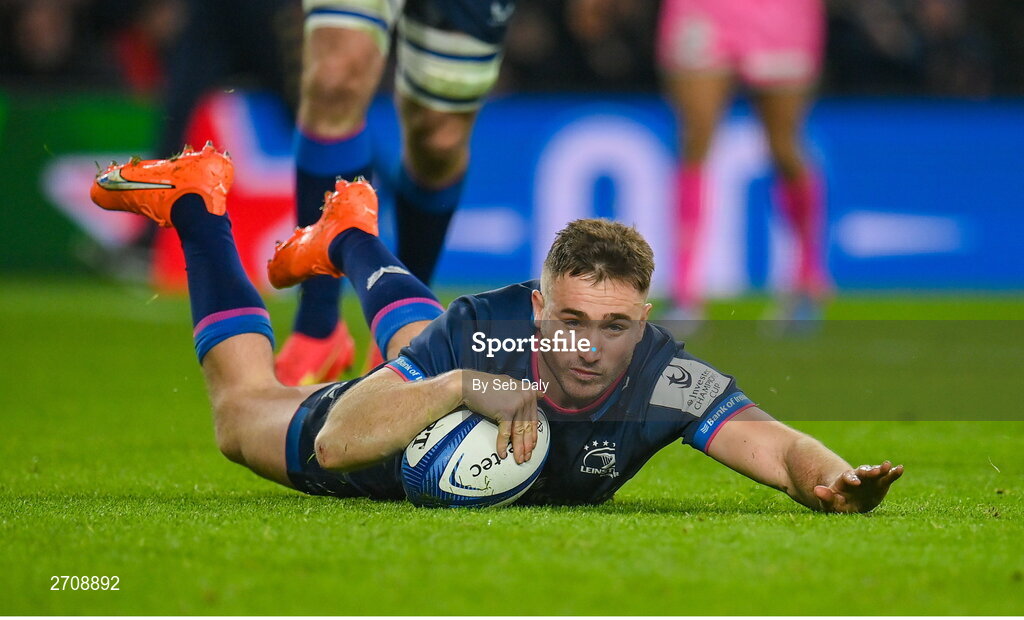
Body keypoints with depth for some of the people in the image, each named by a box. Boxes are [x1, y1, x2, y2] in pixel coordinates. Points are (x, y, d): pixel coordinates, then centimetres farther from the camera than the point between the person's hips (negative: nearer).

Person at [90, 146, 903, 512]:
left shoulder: (663, 376, -44)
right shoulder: (485, 329, -46)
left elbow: (778, 446, -53)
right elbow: (333, 444, -48)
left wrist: (832, 480, -76)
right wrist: (460, 385, -62)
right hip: (402, 455, -3)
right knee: (245, 414, 25)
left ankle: (348, 240, 64)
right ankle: (195, 201, 42)